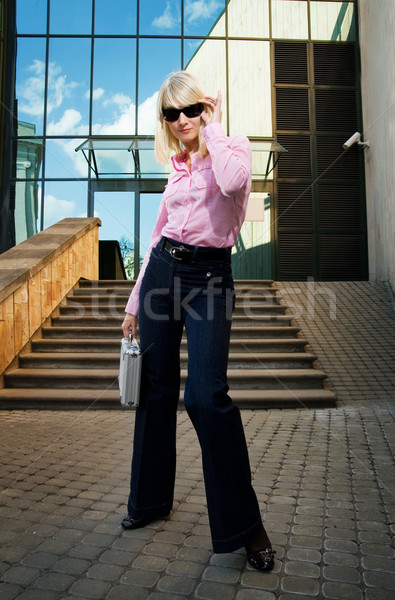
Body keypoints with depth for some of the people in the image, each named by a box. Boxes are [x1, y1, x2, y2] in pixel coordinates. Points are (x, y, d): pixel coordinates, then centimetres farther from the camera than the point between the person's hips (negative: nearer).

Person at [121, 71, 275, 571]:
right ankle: (150, 497, 30)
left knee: (206, 396, -15)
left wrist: (213, 126, -8)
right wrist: (136, 299, 15)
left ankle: (243, 524, 5)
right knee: (156, 389, 9)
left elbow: (234, 182, -26)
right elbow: (158, 236, 17)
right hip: (163, 270, 6)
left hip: (209, 277, -5)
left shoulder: (233, 147, 2)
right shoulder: (178, 165, 16)